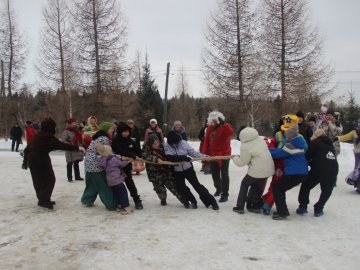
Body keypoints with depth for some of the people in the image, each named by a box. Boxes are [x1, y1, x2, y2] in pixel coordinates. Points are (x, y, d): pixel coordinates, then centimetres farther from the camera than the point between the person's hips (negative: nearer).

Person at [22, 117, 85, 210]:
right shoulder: (49, 137, -10)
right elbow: (62, 145, -14)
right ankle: (44, 200, -4)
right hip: (42, 160, -8)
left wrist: (25, 161, 26)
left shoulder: (37, 136, 13)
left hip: (32, 160, 8)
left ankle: (43, 200, 23)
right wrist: (77, 148, -13)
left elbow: (27, 149, 17)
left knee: (38, 181, 14)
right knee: (50, 179, 1)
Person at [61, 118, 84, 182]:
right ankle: (69, 177, 8)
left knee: (76, 163, 16)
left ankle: (77, 176, 26)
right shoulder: (66, 132, -11)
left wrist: (81, 146, 14)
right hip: (70, 150, -7)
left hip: (77, 150, 7)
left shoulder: (76, 131, 13)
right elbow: (63, 141, -19)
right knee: (70, 164, 0)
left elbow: (80, 139, 22)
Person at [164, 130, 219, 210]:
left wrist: (204, 156, -18)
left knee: (197, 185, -2)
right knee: (181, 187, 2)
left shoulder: (183, 143, -11)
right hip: (177, 171, 1)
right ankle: (193, 201, 23)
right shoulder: (166, 146, -13)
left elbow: (193, 152, -6)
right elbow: (170, 157, -28)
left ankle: (211, 201, 6)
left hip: (188, 168, -1)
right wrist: (184, 158, -35)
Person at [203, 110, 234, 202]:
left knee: (224, 174, -4)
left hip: (224, 153, -5)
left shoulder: (225, 126, -10)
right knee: (214, 173, 15)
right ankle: (218, 188, 38)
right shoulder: (209, 128, 6)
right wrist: (205, 153, 6)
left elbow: (230, 132, -34)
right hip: (213, 154, 6)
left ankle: (225, 194, 2)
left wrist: (223, 124, -43)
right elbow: (206, 141, 8)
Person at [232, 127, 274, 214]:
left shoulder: (245, 147, -20)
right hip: (269, 169, 6)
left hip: (257, 171, -6)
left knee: (245, 184, 17)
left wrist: (235, 158, 10)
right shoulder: (260, 140, 0)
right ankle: (255, 206, 33)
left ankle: (240, 207, 19)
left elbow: (242, 162, -9)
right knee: (256, 186, 26)